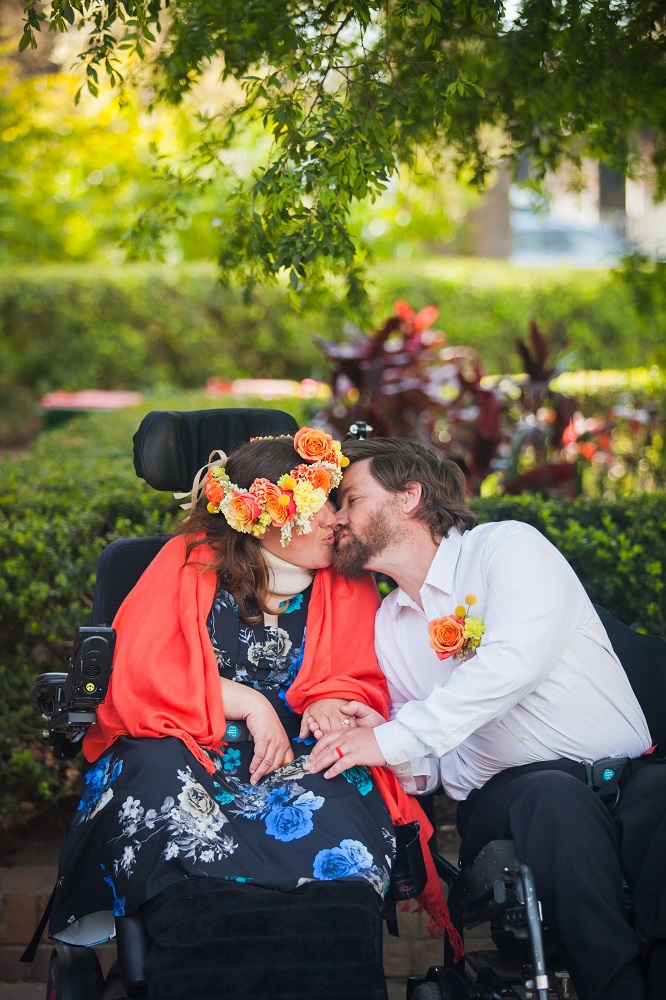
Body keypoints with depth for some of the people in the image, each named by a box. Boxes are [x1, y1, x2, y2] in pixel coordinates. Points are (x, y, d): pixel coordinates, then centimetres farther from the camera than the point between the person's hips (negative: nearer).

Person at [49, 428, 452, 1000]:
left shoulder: (349, 587, 12)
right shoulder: (191, 562, 3)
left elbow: (366, 683, 11)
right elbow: (140, 670, -6)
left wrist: (333, 702, -15)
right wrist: (246, 702, -15)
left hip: (297, 756, 1)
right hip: (186, 751, -1)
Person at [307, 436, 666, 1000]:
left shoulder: (506, 546, 2)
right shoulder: (384, 628, 18)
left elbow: (517, 659, -18)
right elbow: (437, 770, 19)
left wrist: (398, 739, -20)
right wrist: (400, 754, -5)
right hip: (509, 799, 3)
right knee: (555, 795, -34)